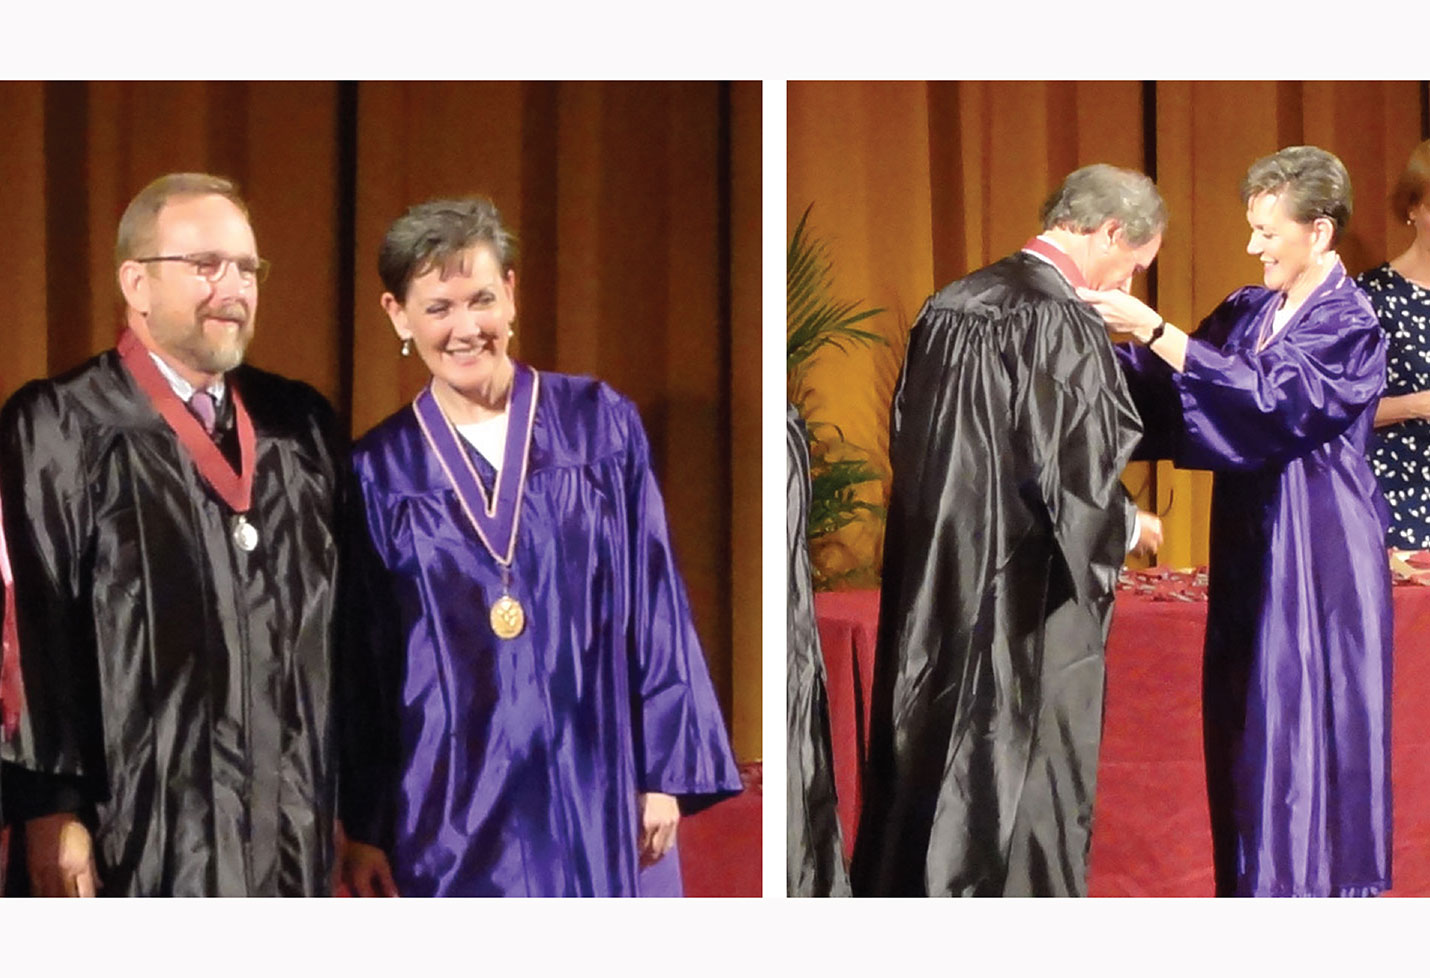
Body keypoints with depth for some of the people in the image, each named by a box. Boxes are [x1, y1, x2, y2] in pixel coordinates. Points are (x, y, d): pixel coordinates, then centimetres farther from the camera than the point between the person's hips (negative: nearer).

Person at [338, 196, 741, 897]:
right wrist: (359, 829, 3)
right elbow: (356, 662, 5)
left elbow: (656, 607, 2)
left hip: (596, 796, 0)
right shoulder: (378, 472, 3)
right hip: (453, 809, 0)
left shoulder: (600, 426, 2)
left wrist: (666, 773, -2)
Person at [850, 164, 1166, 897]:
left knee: (921, 795, 15)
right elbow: (1076, 475, -19)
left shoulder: (948, 307, 8)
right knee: (1027, 810, 2)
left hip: (931, 601, 8)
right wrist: (1129, 528, 2)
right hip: (1027, 617, -8)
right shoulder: (1061, 324, -16)